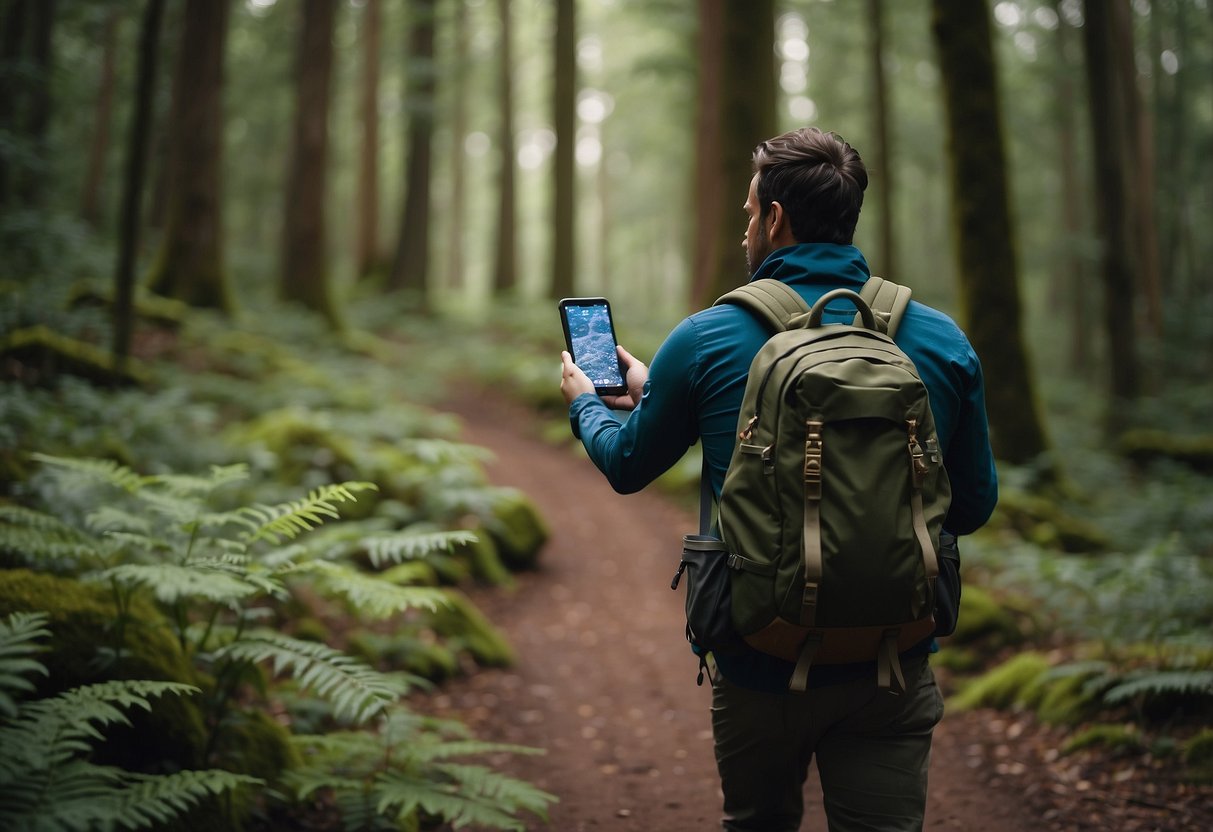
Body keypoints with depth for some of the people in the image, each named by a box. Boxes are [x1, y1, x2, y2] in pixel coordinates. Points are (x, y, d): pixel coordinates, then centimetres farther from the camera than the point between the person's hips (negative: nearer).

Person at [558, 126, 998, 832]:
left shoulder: (706, 339, -7)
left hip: (759, 661, 0)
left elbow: (628, 466, 9)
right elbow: (973, 506, 6)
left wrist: (588, 403, 30)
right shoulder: (942, 342, -3)